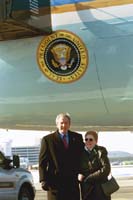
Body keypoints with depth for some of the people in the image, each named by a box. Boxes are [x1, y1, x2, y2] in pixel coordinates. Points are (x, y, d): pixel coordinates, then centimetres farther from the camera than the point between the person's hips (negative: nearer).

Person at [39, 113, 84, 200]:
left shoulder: (77, 137, 9)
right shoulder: (48, 139, 1)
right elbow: (42, 162, -1)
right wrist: (43, 180, -9)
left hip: (73, 182, 3)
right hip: (55, 182, -3)